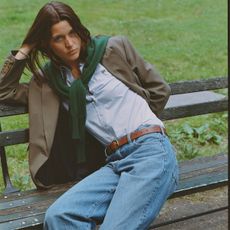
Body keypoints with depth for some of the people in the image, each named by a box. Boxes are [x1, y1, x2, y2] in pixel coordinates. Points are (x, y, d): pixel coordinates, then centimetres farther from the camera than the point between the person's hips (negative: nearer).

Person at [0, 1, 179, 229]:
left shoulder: (115, 48, 7)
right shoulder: (50, 79, 16)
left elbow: (159, 90, 14)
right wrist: (25, 50, 14)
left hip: (152, 151, -3)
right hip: (114, 162, 4)